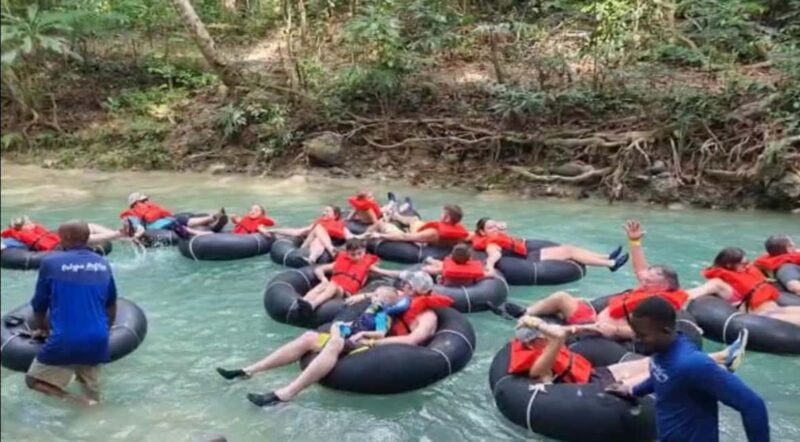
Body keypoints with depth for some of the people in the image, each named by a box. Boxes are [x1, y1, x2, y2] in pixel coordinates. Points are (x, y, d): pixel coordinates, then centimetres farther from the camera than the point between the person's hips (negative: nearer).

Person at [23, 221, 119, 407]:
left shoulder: (50, 262, -4)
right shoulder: (103, 264, 6)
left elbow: (39, 306, 8)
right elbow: (111, 305, 19)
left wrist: (40, 329, 28)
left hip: (64, 341, -4)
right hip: (97, 341, 5)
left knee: (34, 380, 17)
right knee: (91, 394, 24)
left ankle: (70, 398, -8)